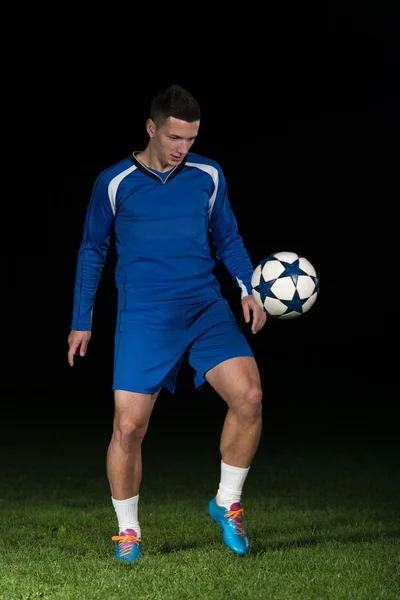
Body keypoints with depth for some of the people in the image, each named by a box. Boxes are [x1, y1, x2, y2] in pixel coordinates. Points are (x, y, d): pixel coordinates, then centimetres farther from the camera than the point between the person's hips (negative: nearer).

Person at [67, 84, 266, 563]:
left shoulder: (208, 176, 8)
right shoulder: (114, 183, 1)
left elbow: (227, 238, 20)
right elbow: (92, 250, 12)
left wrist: (248, 288, 4)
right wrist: (81, 322, 12)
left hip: (206, 308, 2)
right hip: (144, 317, -2)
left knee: (248, 395, -17)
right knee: (128, 426, -8)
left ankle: (227, 504, 4)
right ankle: (127, 531, 14)